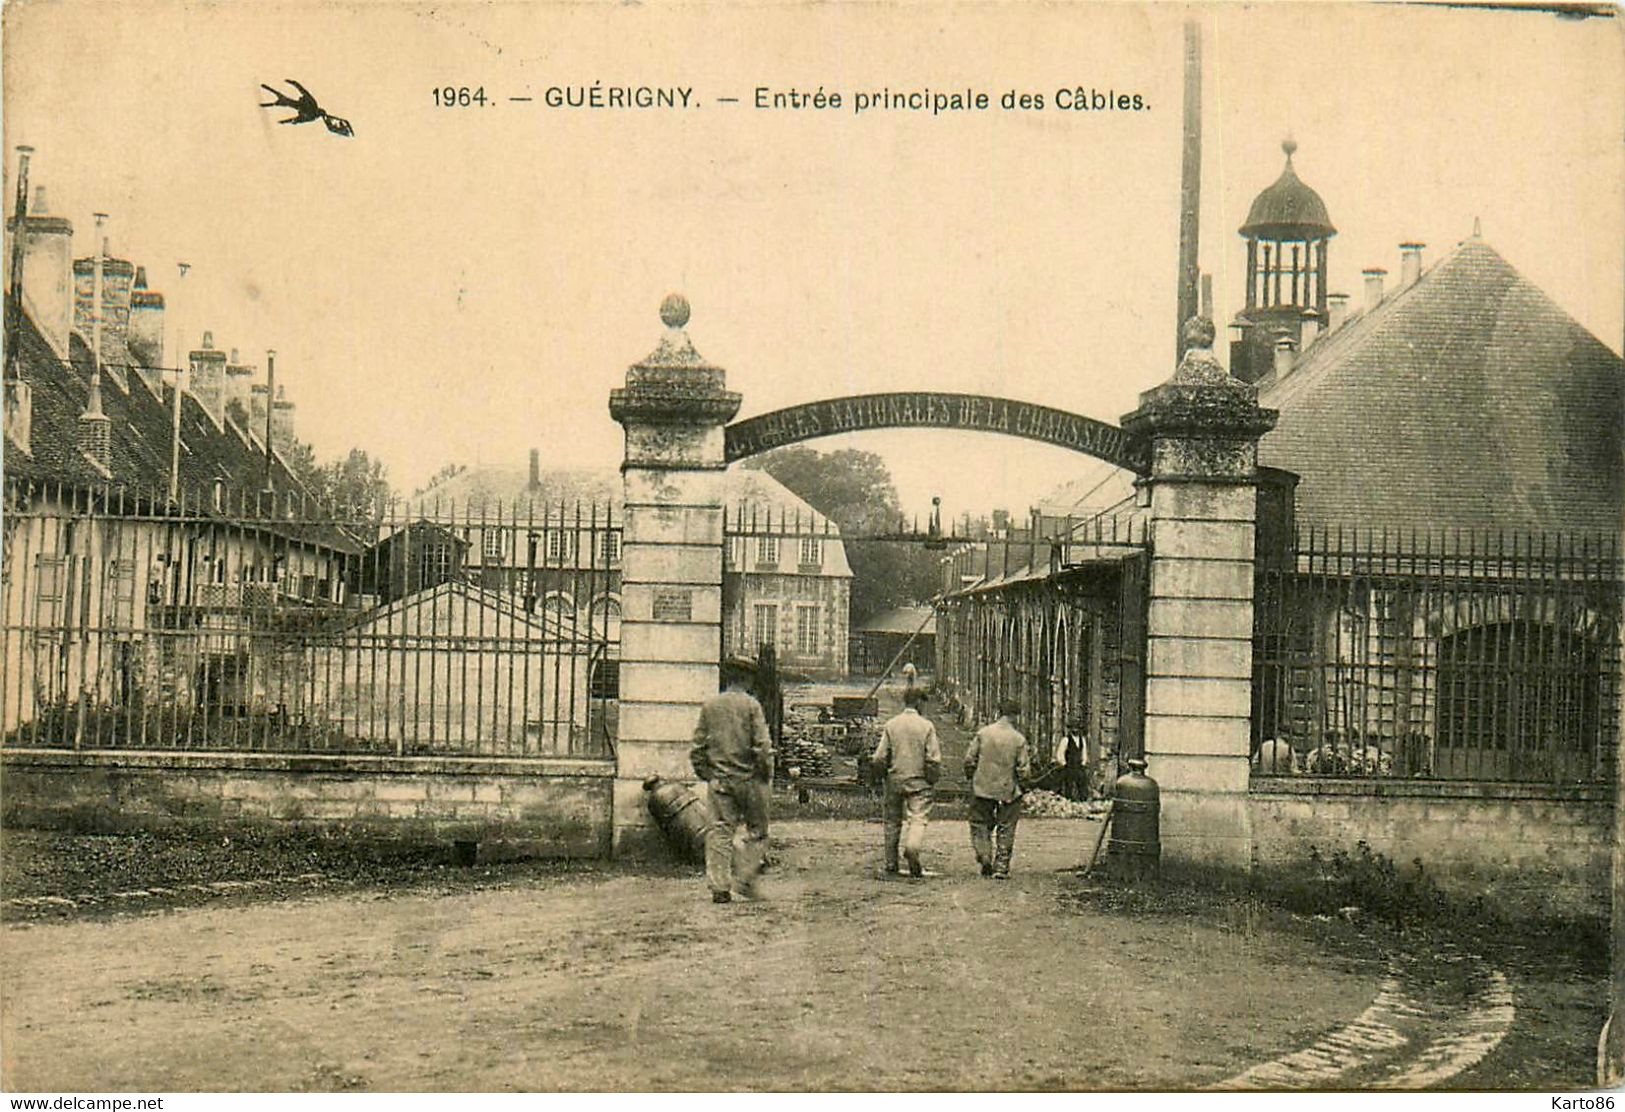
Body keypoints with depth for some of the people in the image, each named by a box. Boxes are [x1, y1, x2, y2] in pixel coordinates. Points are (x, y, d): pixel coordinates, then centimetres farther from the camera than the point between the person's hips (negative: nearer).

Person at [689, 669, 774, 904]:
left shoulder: (709, 705, 6)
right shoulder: (751, 706, -7)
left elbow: (698, 746, 9)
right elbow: (763, 746, -12)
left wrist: (706, 774, 18)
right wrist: (767, 775, 0)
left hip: (719, 779, 4)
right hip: (748, 778, -4)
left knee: (720, 830, 4)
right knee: (756, 829, 9)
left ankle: (719, 887, 0)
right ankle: (744, 879, 1)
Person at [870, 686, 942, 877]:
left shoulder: (891, 725, 0)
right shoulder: (926, 726, -6)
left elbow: (880, 757, -2)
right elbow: (933, 759, -8)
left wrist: (872, 761, 18)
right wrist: (934, 777, 6)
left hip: (895, 780, 3)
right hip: (918, 781, -2)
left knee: (893, 820, 12)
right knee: (918, 818, -2)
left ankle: (891, 864, 15)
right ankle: (912, 847, -31)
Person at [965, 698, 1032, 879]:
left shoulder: (983, 733, -5)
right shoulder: (1019, 739, -8)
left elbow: (969, 759, -3)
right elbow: (1024, 770, -7)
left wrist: (970, 777, 14)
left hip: (983, 788, 1)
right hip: (1009, 791, -1)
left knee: (980, 824, 14)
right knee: (1006, 830, 9)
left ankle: (984, 857, -3)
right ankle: (1001, 867, 9)